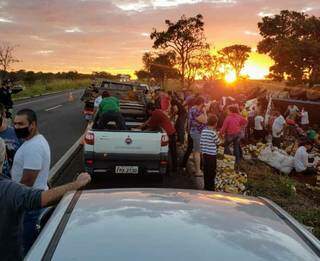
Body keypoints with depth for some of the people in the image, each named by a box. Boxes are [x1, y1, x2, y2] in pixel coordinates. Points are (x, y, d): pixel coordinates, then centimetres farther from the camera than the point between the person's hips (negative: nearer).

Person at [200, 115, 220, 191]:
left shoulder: (203, 131, 3)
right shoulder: (213, 133, -17)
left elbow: (201, 143, 8)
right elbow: (218, 142, -7)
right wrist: (217, 136, 10)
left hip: (205, 154, 7)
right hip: (212, 155, -6)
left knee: (206, 171, 14)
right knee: (212, 172, 5)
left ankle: (206, 187, 24)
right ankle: (211, 188, 11)